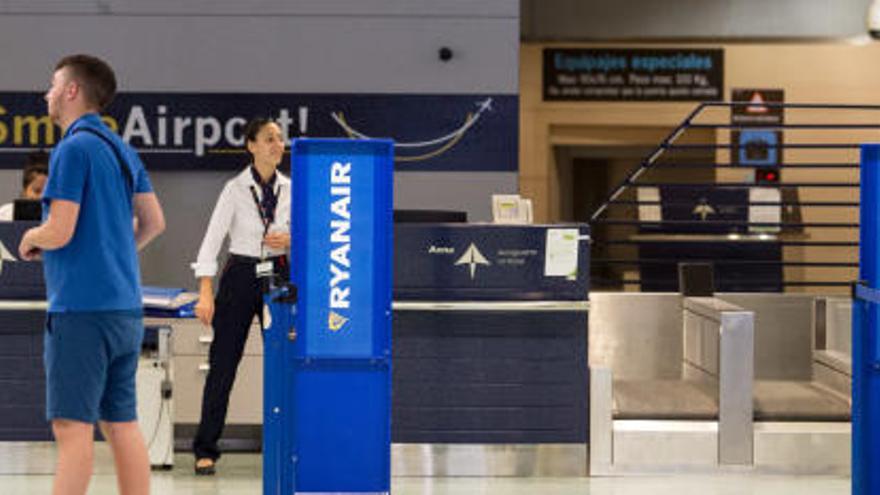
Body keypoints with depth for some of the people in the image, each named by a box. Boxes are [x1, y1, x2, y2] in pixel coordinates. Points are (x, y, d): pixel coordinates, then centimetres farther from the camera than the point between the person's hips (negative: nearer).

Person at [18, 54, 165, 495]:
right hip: (124, 306, 8)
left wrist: (30, 239, 4)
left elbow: (59, 231, -16)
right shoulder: (122, 150, 15)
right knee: (121, 426, 9)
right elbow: (153, 222, 18)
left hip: (81, 308, -8)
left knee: (72, 427, -9)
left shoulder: (74, 149, -11)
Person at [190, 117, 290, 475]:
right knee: (222, 365, -1)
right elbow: (212, 240, -10)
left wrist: (290, 240, -10)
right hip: (241, 275, -3)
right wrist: (206, 293, -17)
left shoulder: (290, 189, 4)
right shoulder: (236, 189, -6)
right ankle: (205, 450, 5)